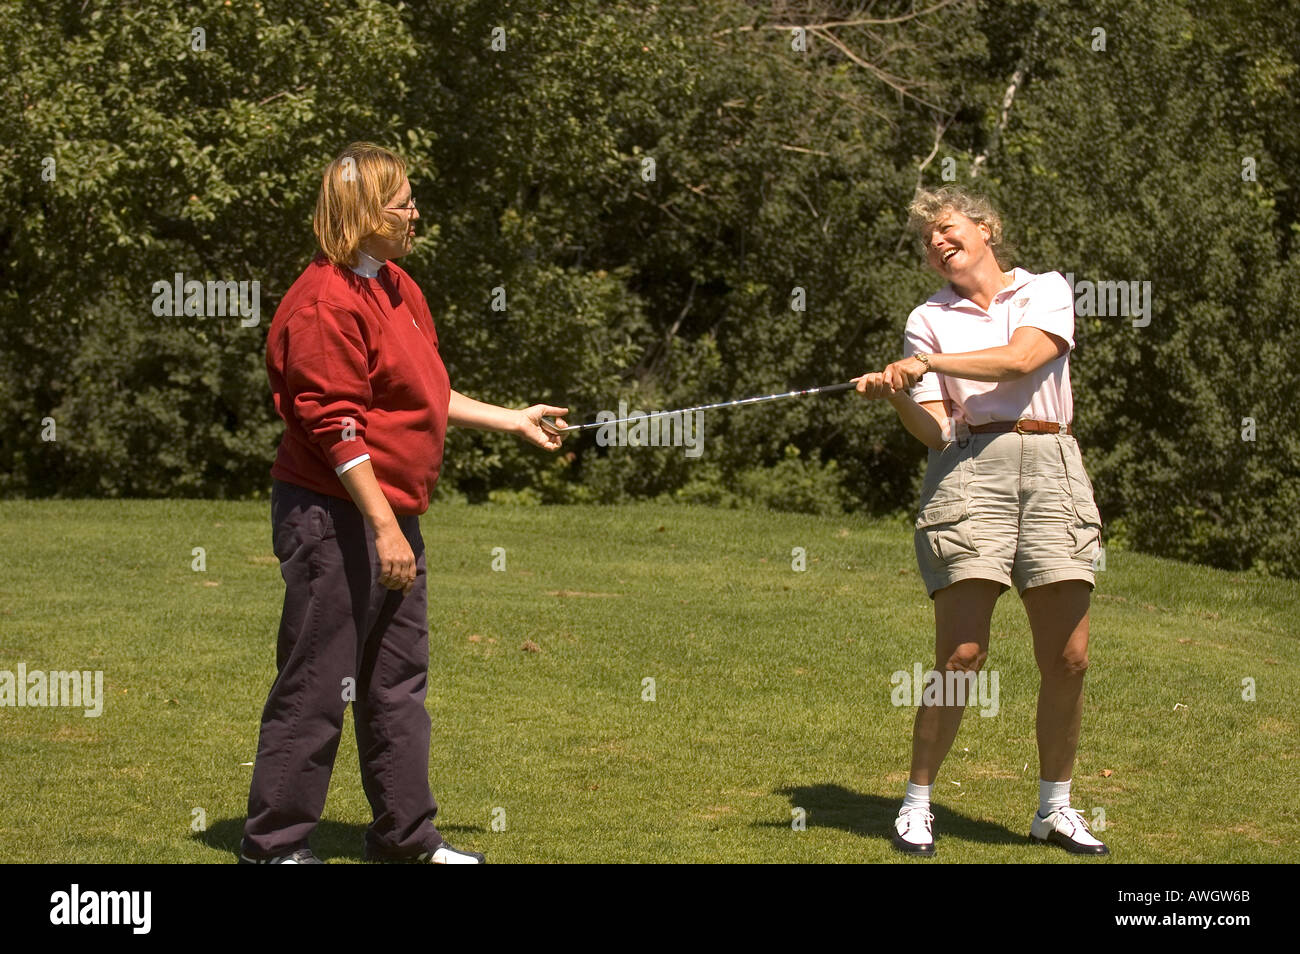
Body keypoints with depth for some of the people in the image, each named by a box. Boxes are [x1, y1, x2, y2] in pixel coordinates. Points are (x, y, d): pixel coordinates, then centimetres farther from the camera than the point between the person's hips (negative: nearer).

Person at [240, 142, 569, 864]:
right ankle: (272, 845, 4)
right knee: (316, 685, -4)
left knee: (398, 680, 15)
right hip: (334, 517, -10)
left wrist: (514, 422, 25)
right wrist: (383, 527, -23)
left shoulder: (397, 288, 14)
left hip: (391, 515, 10)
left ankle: (405, 835, 24)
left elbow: (424, 400, 24)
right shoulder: (326, 304, -17)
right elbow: (336, 428, -21)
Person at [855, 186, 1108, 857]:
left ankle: (1054, 808, 14)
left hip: (1052, 469, 1)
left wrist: (929, 363, -17)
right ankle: (916, 805, 2)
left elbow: (1022, 358, -9)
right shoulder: (929, 319, 14)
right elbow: (935, 430, 3)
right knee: (961, 656, -11)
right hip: (969, 470, -1)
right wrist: (894, 397, -17)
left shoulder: (1046, 291, 13)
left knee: (1067, 660, -1)